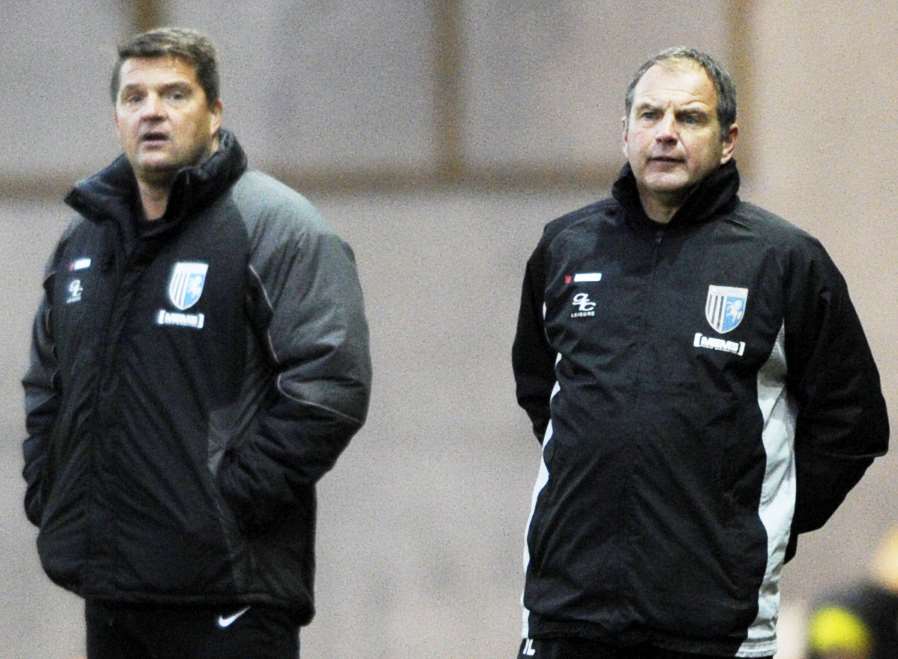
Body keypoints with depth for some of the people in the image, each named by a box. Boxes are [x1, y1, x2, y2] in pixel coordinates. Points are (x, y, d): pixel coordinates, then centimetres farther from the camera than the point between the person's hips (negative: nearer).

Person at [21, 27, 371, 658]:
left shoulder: (278, 228, -7)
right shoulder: (84, 238, 17)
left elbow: (331, 386, -16)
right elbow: (45, 385, 29)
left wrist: (234, 500, -18)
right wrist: (46, 495, 15)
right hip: (107, 589, 7)